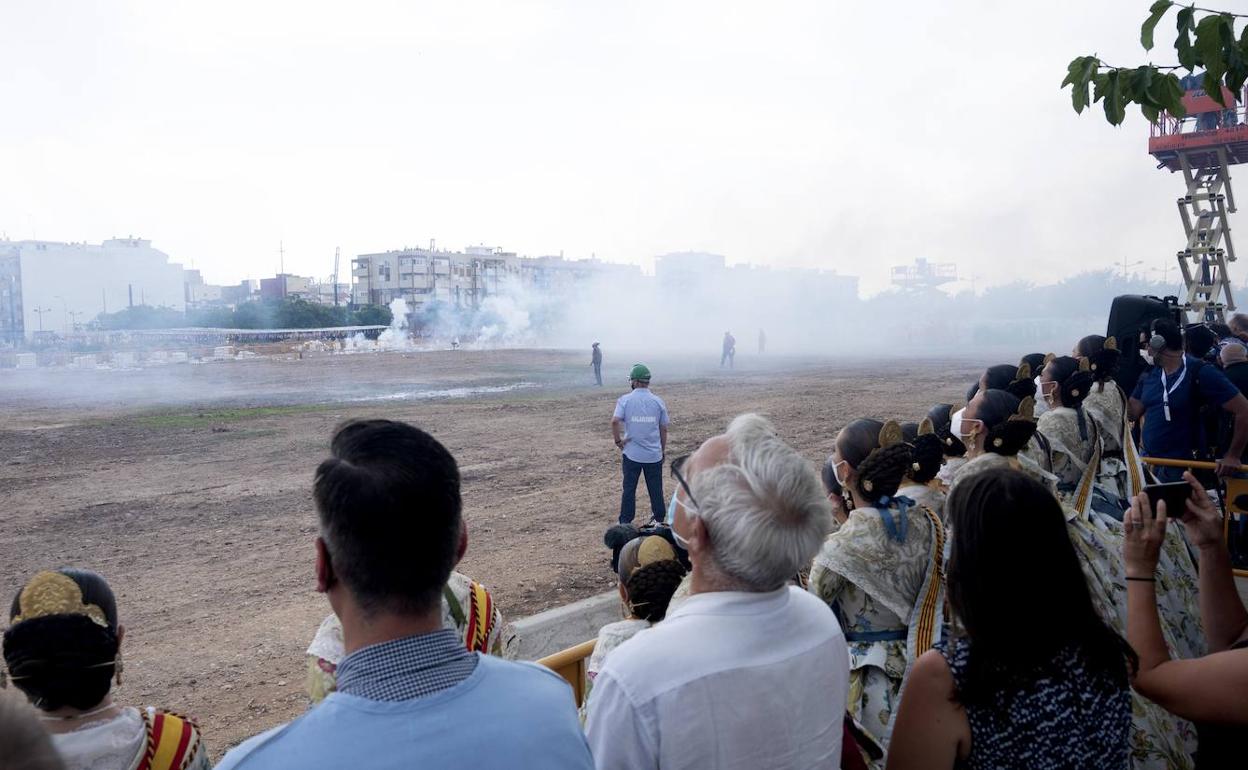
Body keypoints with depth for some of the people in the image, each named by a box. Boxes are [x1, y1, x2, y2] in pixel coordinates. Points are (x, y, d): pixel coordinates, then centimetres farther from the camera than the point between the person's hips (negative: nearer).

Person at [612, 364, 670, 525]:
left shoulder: (625, 400, -6)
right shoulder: (658, 401, 0)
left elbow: (615, 421, -20)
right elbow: (664, 428, 4)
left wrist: (618, 441, -7)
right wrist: (663, 449, 16)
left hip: (632, 453, -1)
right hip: (654, 454, 1)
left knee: (629, 489, 8)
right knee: (656, 489, 11)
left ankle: (625, 522, 13)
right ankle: (659, 521, 20)